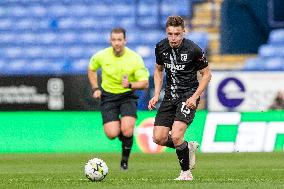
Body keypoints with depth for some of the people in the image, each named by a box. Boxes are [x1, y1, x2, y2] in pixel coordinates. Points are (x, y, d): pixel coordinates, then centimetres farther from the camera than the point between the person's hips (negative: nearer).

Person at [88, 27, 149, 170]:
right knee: (112, 134, -15)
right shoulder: (102, 56, -7)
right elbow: (91, 69, 16)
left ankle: (125, 159, 5)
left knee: (127, 130, -23)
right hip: (108, 96, 1)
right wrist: (95, 88, 6)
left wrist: (130, 85, -28)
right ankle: (120, 129, 25)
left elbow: (145, 83, -10)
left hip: (128, 95, -1)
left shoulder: (135, 58, -13)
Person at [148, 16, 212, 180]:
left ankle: (186, 172, 1)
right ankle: (188, 148, 23)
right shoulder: (161, 48, -1)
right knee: (159, 138, -4)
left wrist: (194, 97, -14)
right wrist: (156, 95, 5)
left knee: (176, 136, -20)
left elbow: (207, 74, -4)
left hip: (188, 95, -5)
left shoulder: (193, 50, -15)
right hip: (170, 96, 5)